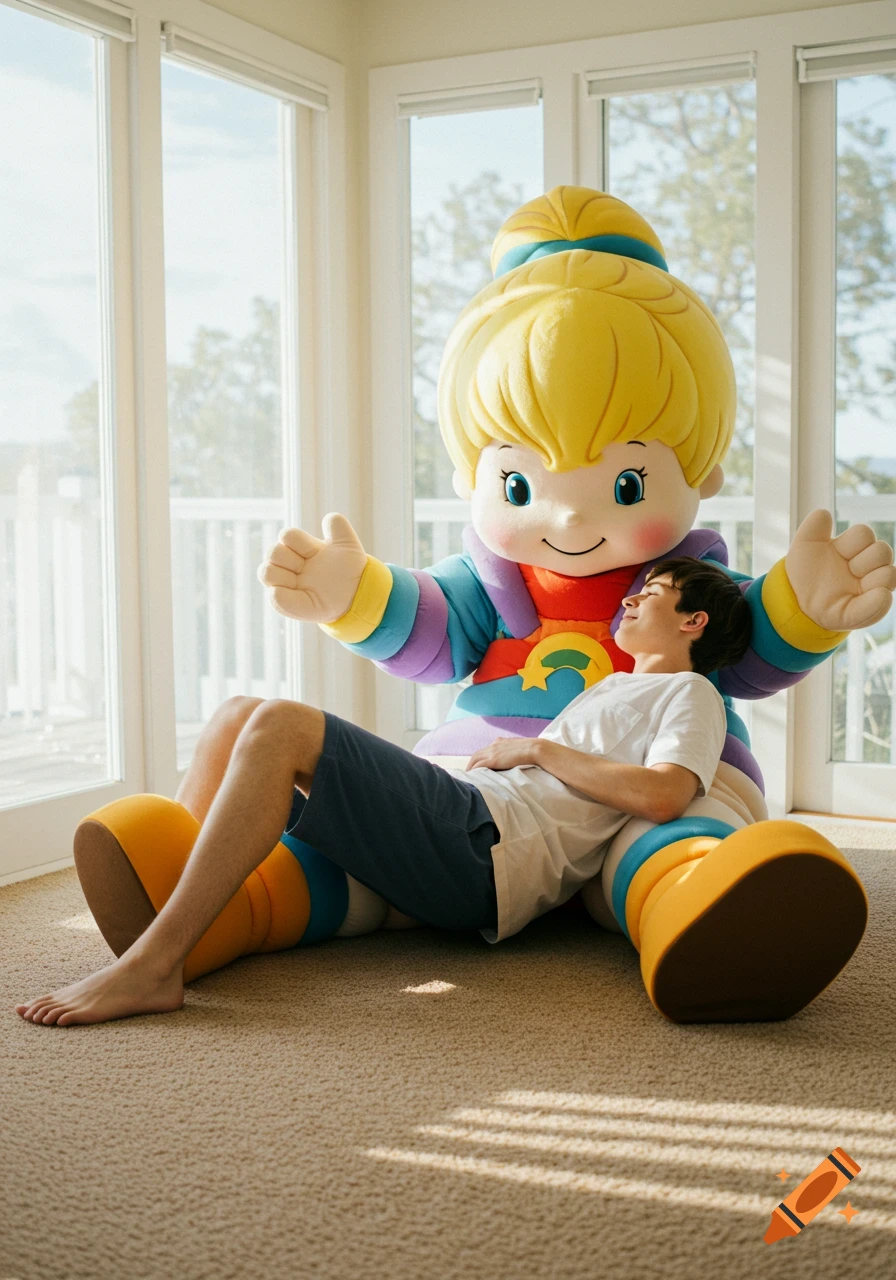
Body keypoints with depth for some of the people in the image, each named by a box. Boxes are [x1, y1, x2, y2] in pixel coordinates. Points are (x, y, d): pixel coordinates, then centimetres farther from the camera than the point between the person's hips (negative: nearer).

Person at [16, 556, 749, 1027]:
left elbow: (662, 796, -11)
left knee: (280, 728, -25)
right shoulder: (615, 687, 36)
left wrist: (540, 749, -4)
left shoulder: (688, 693, 9)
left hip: (483, 844, -10)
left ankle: (154, 965, -29)